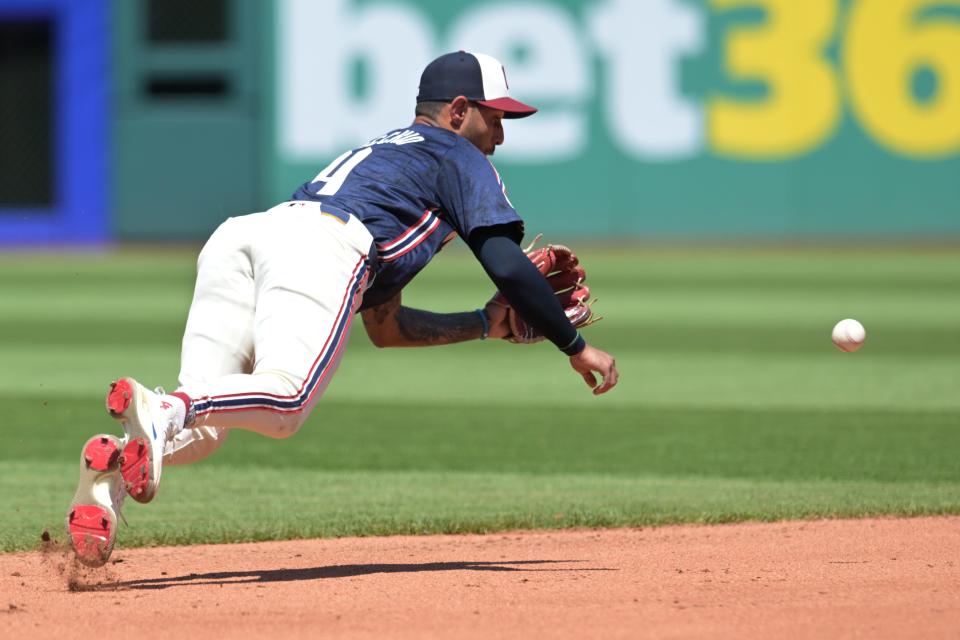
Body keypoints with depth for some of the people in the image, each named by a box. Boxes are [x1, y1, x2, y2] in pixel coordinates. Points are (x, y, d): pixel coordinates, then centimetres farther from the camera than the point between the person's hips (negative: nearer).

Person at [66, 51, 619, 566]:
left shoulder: (380, 152, 46)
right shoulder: (461, 159, 25)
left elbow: (384, 327, 47)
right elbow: (509, 267, 10)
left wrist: (485, 325, 48)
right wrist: (575, 346, 20)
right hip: (319, 247, -7)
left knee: (203, 420, -9)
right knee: (284, 402, -25)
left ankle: (112, 466, -38)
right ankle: (161, 411, -50)